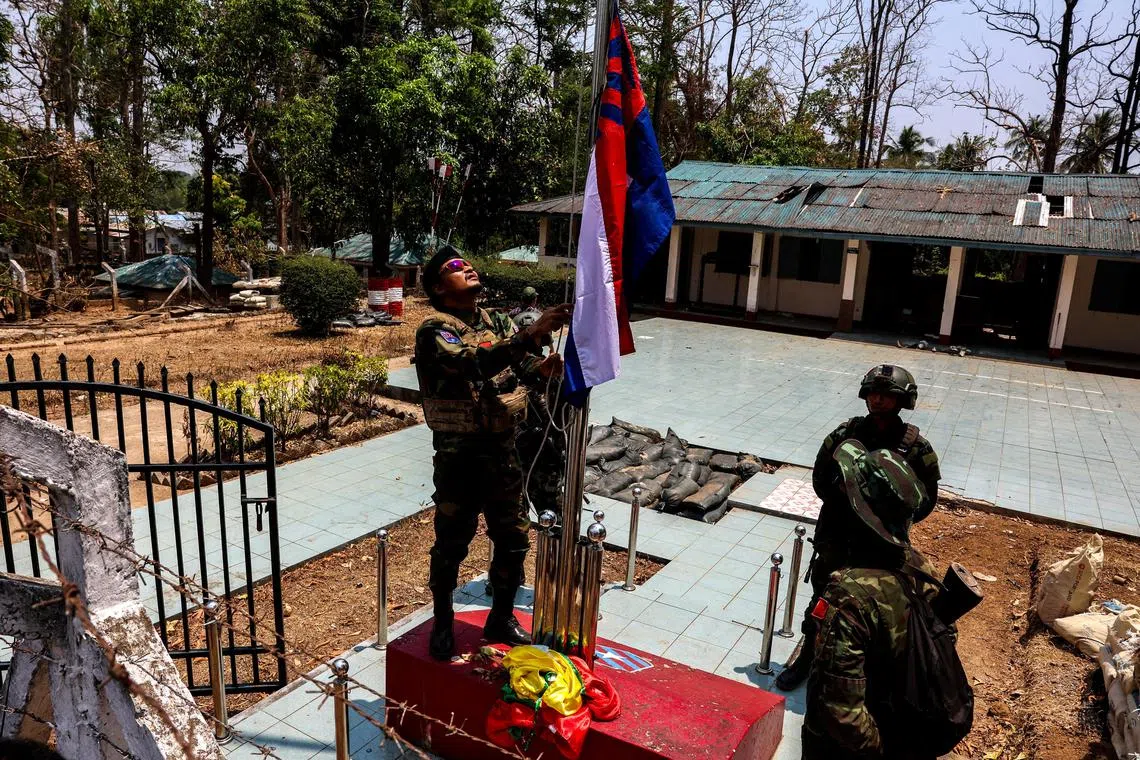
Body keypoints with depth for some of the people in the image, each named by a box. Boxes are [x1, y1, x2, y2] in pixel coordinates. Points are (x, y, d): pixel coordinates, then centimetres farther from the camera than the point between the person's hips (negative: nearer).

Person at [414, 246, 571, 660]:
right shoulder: (434, 330, -12)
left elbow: (519, 362, -6)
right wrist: (531, 335, -40)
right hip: (459, 455, -5)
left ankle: (502, 618, 35)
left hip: (503, 448, 6)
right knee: (452, 542, 9)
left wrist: (541, 367, -30)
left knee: (513, 538, 14)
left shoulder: (498, 323, 8)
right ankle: (443, 623, 31)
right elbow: (474, 363, -31)